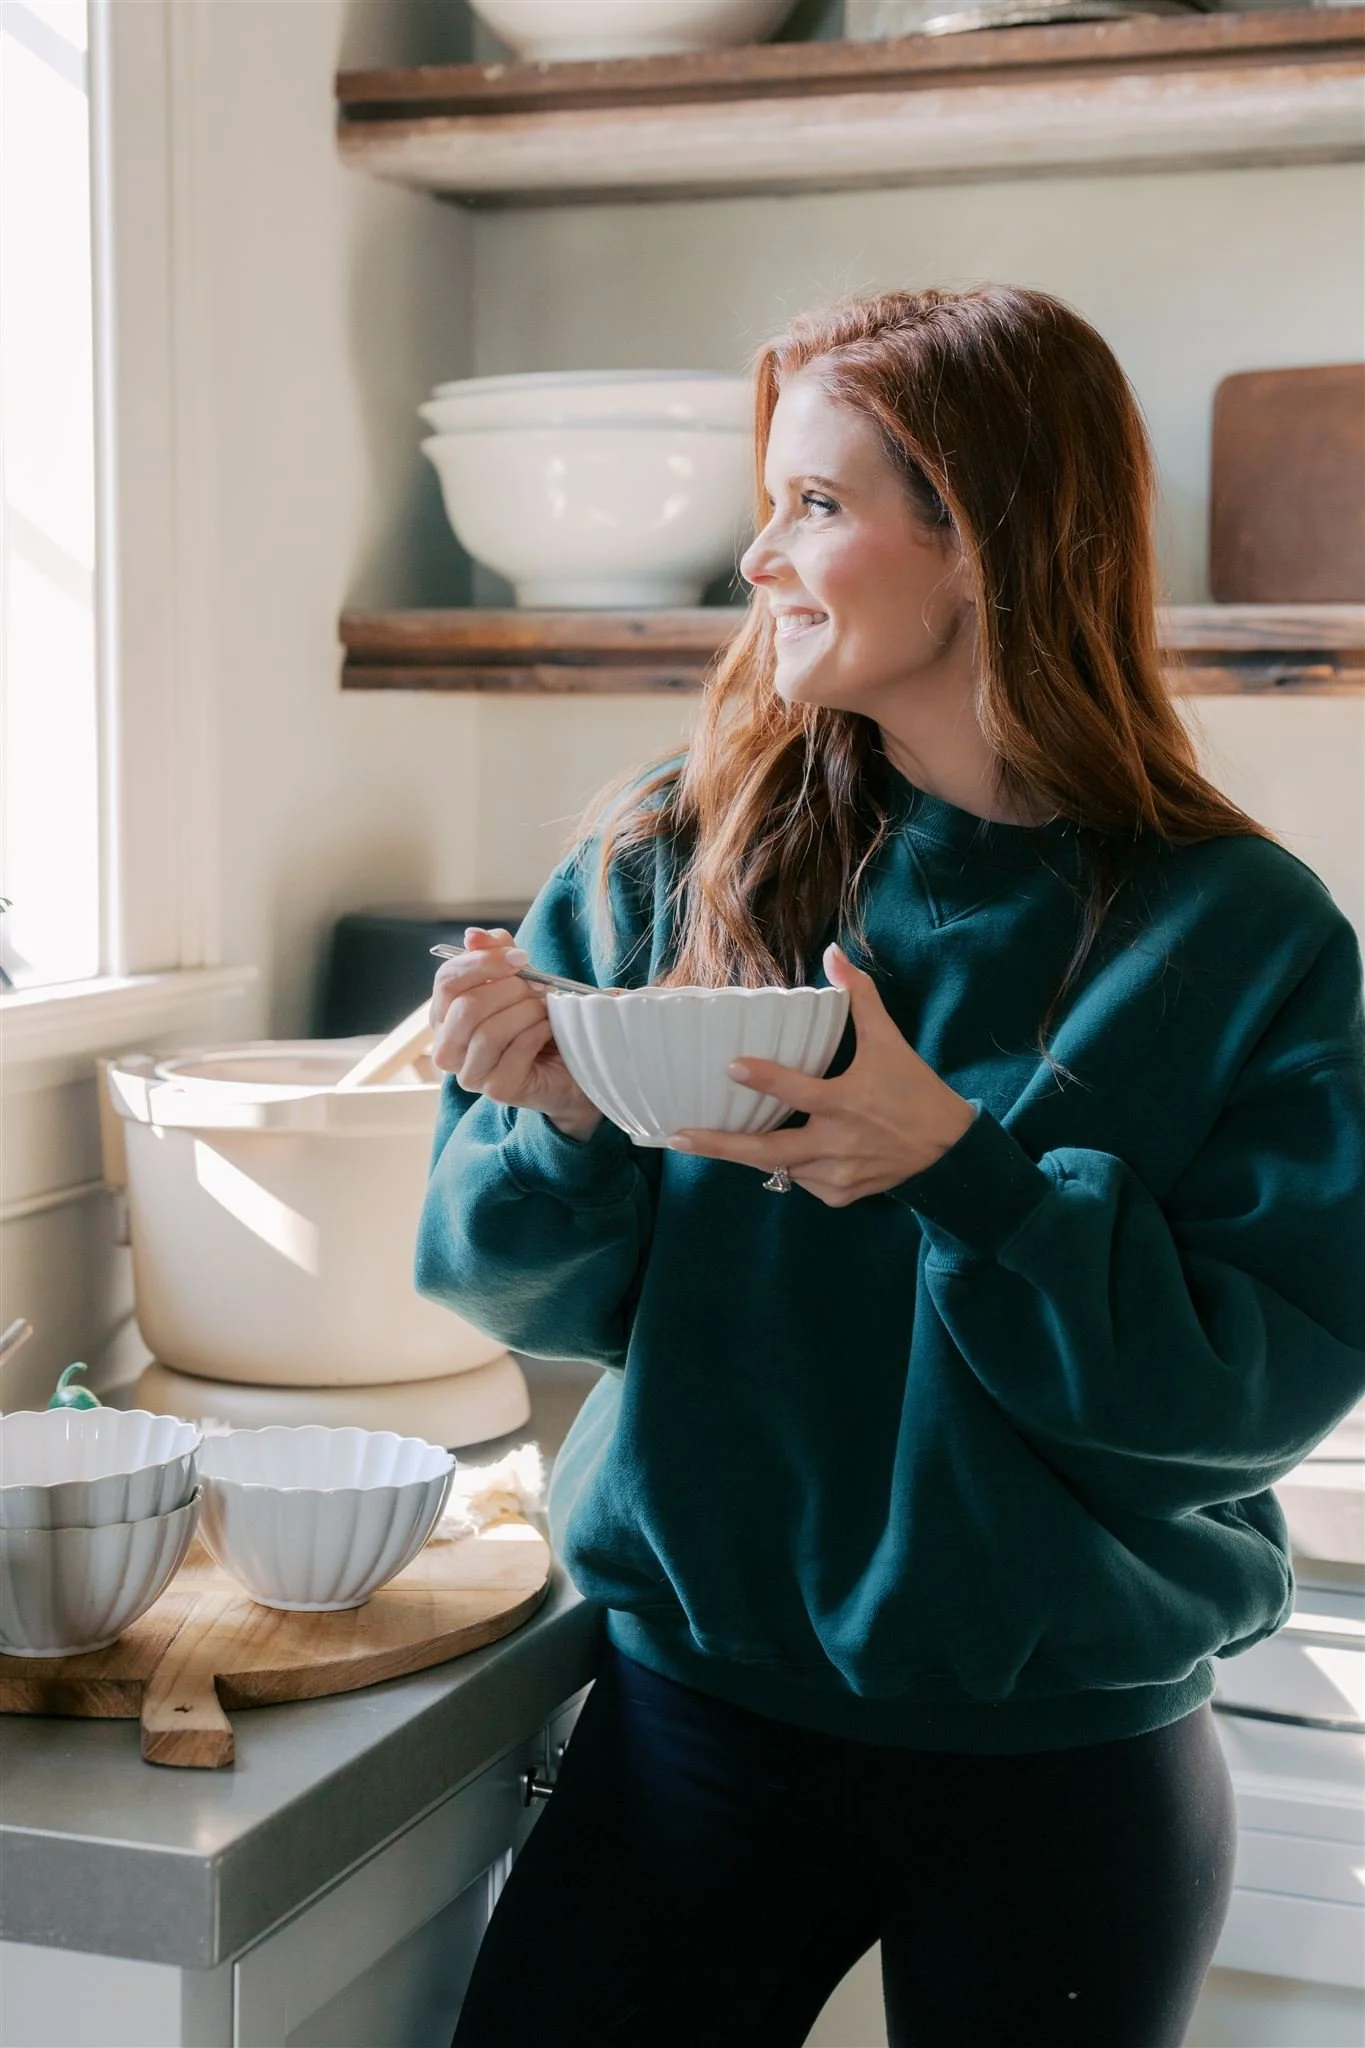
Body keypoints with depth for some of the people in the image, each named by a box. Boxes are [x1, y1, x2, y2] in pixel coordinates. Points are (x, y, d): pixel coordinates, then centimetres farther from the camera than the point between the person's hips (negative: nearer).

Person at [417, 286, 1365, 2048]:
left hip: (1066, 1762, -1)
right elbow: (541, 1290, -1)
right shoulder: (669, 860, -4)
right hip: (695, 1701, 2)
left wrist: (964, 1171, -26)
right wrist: (560, 1123, -22)